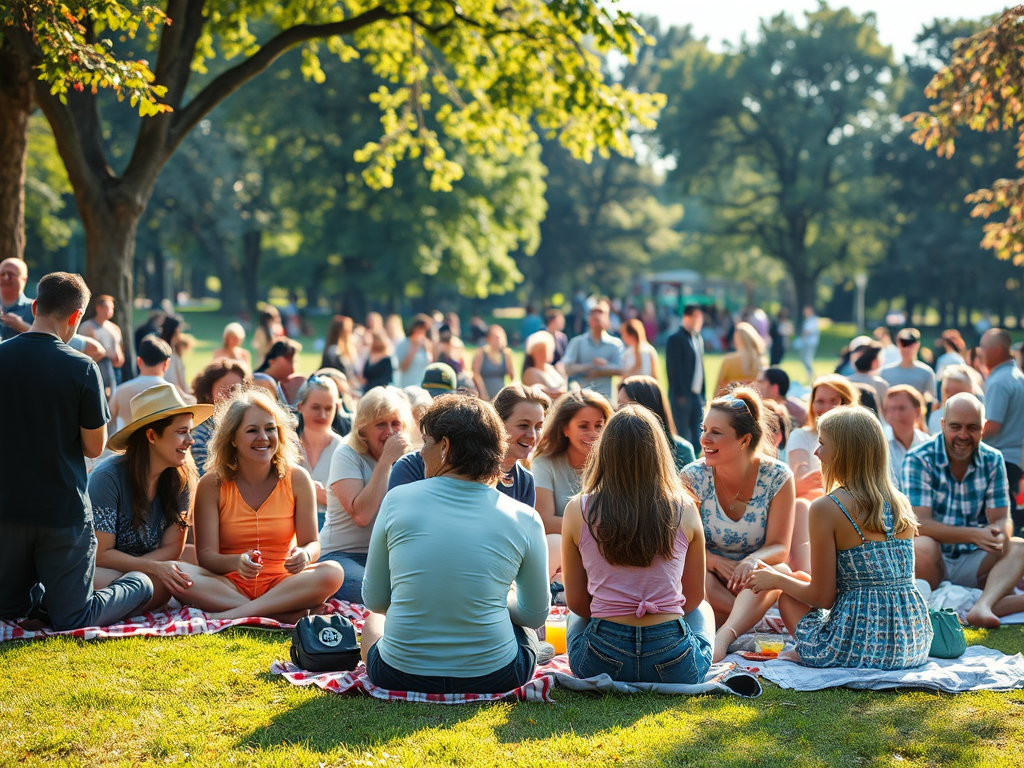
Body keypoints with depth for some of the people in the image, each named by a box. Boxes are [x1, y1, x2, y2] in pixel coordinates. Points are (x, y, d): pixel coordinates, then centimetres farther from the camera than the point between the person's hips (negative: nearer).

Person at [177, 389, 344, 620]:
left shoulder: (296, 479, -1)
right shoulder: (211, 484, -4)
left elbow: (312, 543, -1)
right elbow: (206, 555, -9)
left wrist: (304, 555, -27)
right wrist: (236, 562, -32)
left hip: (281, 585, 1)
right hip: (229, 586, -1)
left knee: (333, 572, -28)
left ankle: (233, 614, -31)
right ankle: (286, 615, -33)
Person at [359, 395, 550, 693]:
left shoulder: (397, 500, -7)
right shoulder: (524, 519, -7)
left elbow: (374, 600, 3)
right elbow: (536, 615, 4)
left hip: (399, 676, 0)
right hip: (492, 677, 1)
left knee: (372, 621, 36)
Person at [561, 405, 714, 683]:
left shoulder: (578, 511, -5)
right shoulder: (684, 509, -4)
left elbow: (576, 602, 5)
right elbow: (694, 597, 8)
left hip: (600, 664, 0)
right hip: (674, 668, 0)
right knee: (704, 610, 36)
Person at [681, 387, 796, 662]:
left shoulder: (777, 478, -10)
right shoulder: (693, 477, -9)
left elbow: (779, 547, -11)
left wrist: (753, 560, -35)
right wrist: (715, 561, -29)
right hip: (712, 581, 1)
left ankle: (725, 635, -55)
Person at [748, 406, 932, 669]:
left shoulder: (827, 509, -11)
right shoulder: (900, 504, 6)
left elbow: (823, 597, -7)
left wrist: (776, 580, 13)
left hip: (859, 645, -6)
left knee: (787, 594, 21)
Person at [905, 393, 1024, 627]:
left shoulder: (993, 461, 3)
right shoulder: (919, 460, -10)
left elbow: (1001, 519, -2)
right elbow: (920, 523, -19)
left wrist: (999, 534, -28)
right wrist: (975, 535, -32)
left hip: (973, 562, 4)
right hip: (932, 564, -4)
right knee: (922, 546, -36)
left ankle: (982, 607, -44)